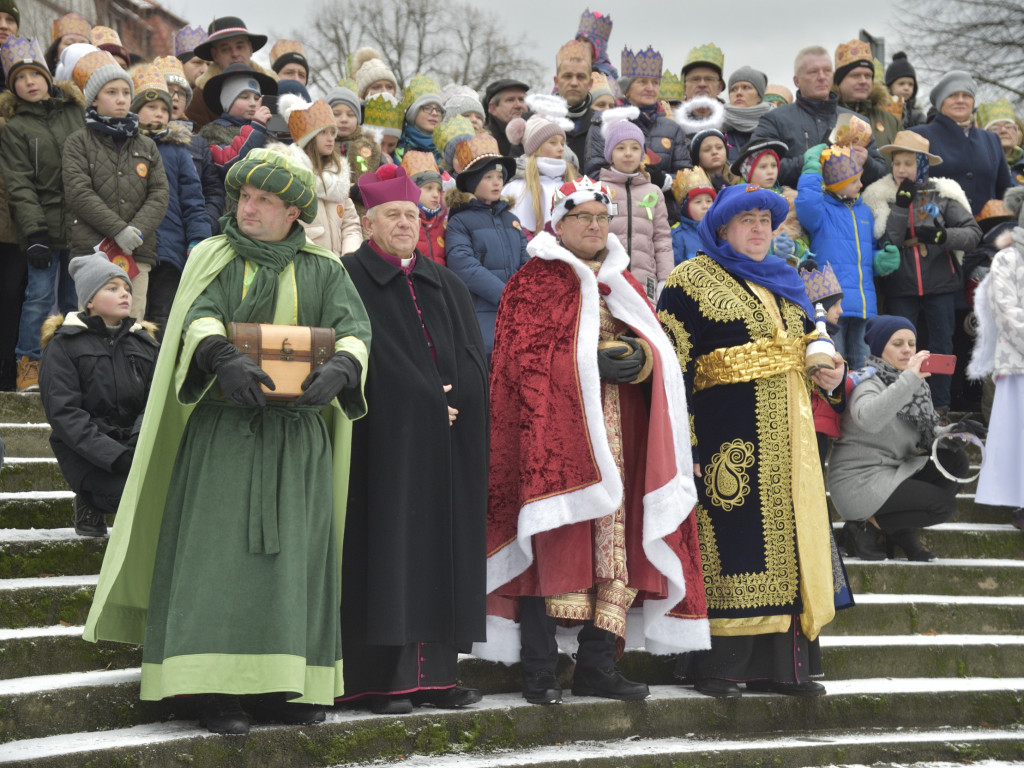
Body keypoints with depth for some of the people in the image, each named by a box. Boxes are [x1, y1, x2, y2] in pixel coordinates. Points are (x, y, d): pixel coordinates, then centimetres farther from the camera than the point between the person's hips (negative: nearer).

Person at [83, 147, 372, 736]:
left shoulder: (324, 271, 12)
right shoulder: (213, 258, 9)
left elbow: (355, 326, -4)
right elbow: (199, 315, -10)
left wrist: (339, 367, -27)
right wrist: (225, 358, -32)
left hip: (298, 438, 2)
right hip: (223, 429, -2)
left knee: (291, 556, 1)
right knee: (220, 551, -8)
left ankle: (279, 687, 5)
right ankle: (218, 689, -7)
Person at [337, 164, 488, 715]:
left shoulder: (445, 286, 18)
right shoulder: (350, 280, -1)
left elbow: (473, 359, 10)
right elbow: (372, 359, -11)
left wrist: (454, 397, -10)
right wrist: (430, 402, -12)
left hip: (447, 440, 6)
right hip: (386, 437, -6)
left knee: (442, 545, 3)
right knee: (389, 542, -8)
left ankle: (434, 674, 7)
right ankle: (384, 679, -5)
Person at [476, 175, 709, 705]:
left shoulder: (621, 283, 21)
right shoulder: (532, 283, 3)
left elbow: (656, 347, 15)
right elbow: (524, 358, -7)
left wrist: (639, 355, -7)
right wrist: (593, 362, -15)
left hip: (616, 437, 6)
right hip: (554, 431, -5)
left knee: (618, 538, -1)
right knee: (554, 541, -10)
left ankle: (597, 664, 6)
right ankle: (539, 671, -5)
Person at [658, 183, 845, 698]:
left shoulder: (784, 285, 19)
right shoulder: (691, 280, -2)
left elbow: (806, 350, 29)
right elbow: (673, 366, -10)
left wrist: (831, 376, 5)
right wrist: (684, 445, -17)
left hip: (788, 436, 7)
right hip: (727, 438, -7)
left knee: (787, 541, 6)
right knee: (728, 543, -6)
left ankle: (779, 662, 14)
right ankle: (715, 666, 3)